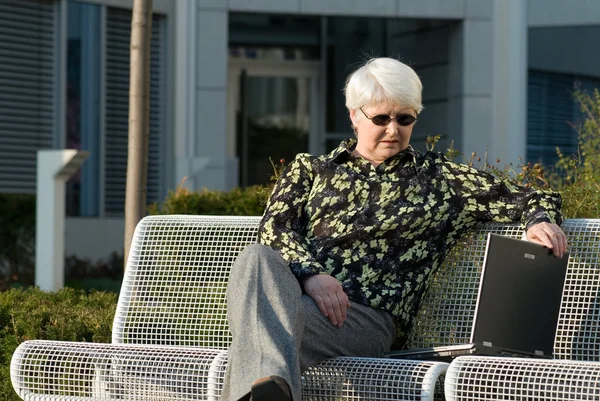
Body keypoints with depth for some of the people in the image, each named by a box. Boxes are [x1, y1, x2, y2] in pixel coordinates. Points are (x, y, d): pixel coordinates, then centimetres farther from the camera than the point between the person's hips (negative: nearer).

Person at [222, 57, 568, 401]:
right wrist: (310, 273, -14)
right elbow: (275, 227, 9)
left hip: (369, 315, -1)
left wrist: (539, 220, -4)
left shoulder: (439, 179, 23)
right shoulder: (309, 169, 26)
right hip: (298, 290, 2)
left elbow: (531, 198, 23)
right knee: (257, 259, -40)